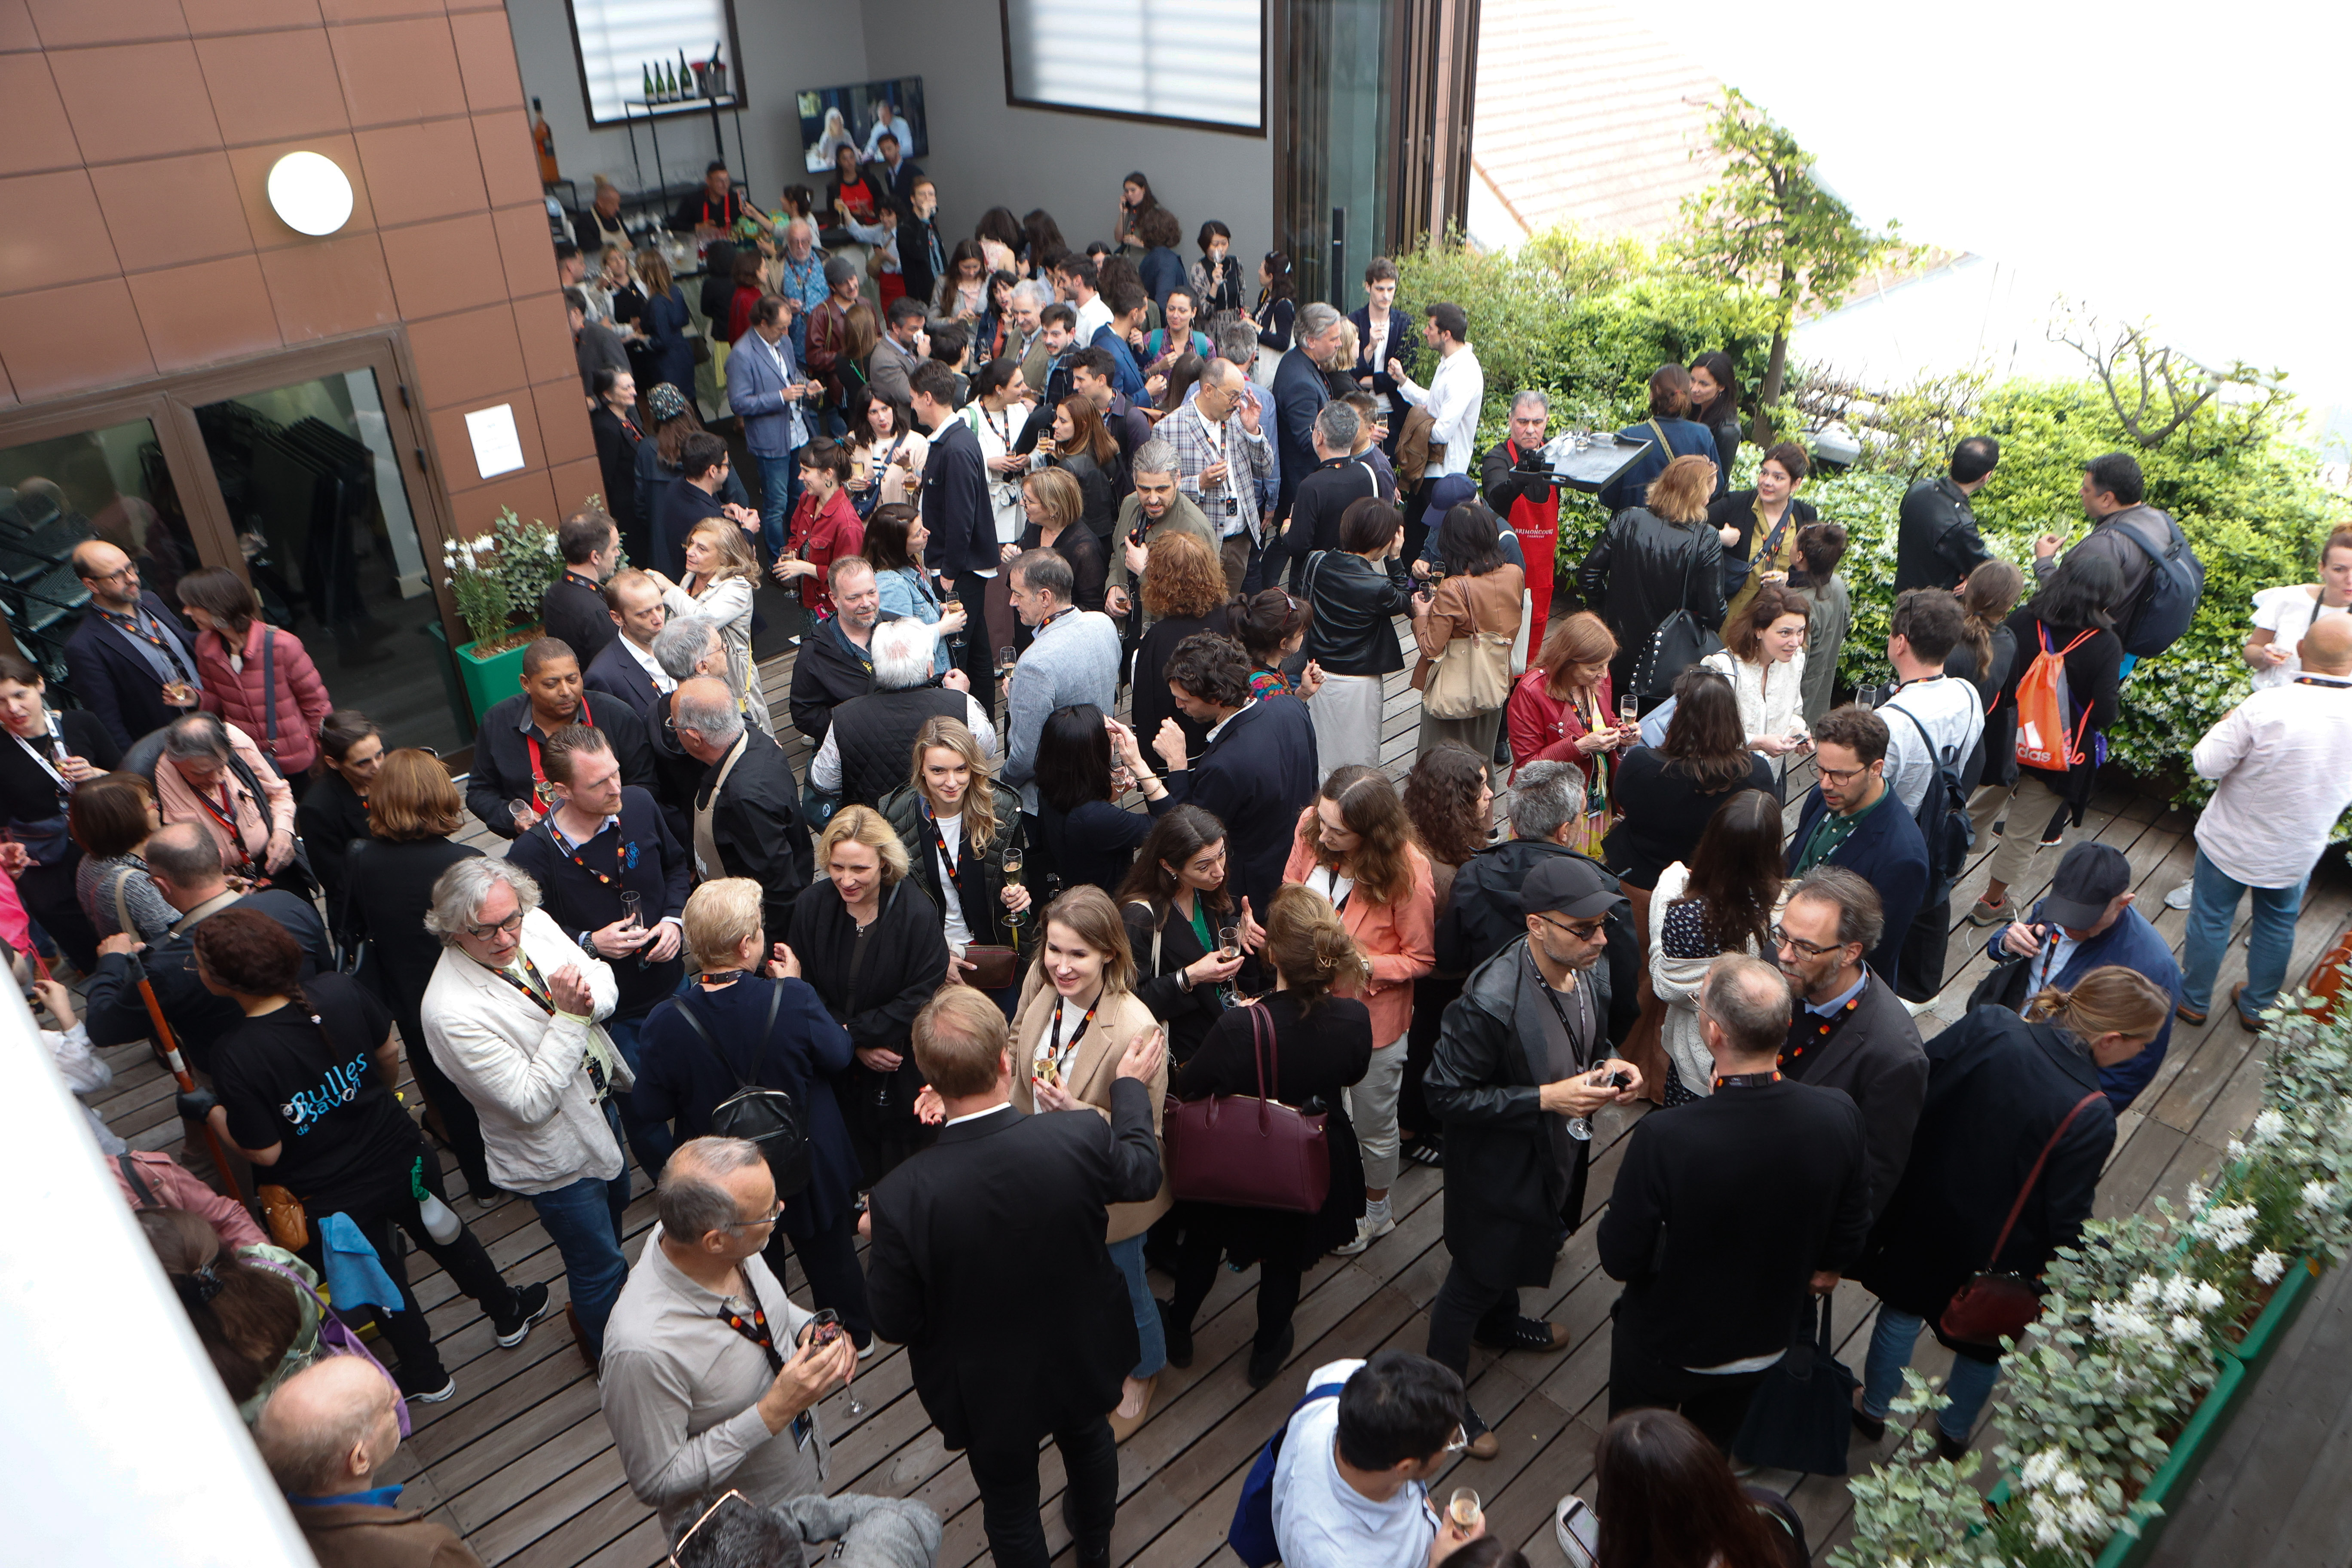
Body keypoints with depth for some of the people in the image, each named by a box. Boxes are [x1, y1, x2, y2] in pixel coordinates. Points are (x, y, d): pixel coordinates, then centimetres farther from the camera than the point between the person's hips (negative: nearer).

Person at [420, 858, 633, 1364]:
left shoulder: (536, 924, -15)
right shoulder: (450, 1012, -35)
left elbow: (602, 978, -2)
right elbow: (531, 1102, -32)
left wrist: (588, 998, -25)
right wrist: (568, 1016, -35)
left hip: (601, 1101, 7)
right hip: (557, 1155, -7)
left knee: (615, 1205, 33)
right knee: (597, 1263, 14)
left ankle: (609, 1289, 65)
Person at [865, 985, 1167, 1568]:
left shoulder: (902, 1197, -35)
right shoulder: (1082, 1138, -32)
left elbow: (894, 1323, -19)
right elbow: (1143, 1175, -7)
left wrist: (881, 1238, -2)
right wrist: (1131, 1086, 8)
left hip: (990, 1395, -3)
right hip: (1083, 1361, 3)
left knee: (1010, 1505, 26)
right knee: (1088, 1439, 35)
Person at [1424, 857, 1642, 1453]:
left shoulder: (1591, 971, -14)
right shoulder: (1491, 1001, -38)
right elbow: (1445, 1094, -29)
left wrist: (1607, 1067, -16)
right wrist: (1546, 1098, -33)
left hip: (1559, 1155, 7)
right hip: (1500, 1169, -7)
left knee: (1521, 1249, 33)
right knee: (1474, 1279, 16)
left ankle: (1501, 1322, 64)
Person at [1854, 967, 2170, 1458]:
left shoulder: (1986, 1027, -23)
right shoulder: (2090, 1118, -32)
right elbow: (2067, 1225, -22)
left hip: (1920, 1219, 3)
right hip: (1997, 1253, -3)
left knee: (1902, 1313, 29)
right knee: (1985, 1343, 29)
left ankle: (1873, 1412, 51)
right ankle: (1954, 1433, 54)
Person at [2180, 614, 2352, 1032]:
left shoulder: (2267, 707, -31)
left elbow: (2207, 763, -22)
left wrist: (2225, 725, -5)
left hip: (2232, 842, -3)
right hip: (2297, 853, 4)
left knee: (2211, 919, 16)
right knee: (2278, 925, 25)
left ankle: (2193, 1000, 34)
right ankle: (2258, 1006, 41)